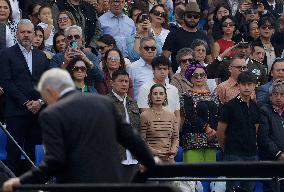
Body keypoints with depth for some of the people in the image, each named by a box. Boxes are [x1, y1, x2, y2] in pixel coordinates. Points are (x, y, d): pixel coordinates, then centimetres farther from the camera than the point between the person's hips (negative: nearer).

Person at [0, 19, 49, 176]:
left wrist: (40, 101, -5)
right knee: (14, 151, -4)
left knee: (32, 150, 2)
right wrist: (26, 102, -11)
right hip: (16, 111, -4)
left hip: (37, 110, 4)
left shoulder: (41, 56, 17)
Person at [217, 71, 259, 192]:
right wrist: (227, 148, 6)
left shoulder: (255, 107, 11)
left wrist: (251, 145, 14)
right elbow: (220, 132, -4)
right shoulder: (230, 106, -8)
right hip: (234, 155, -6)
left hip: (252, 154, 6)